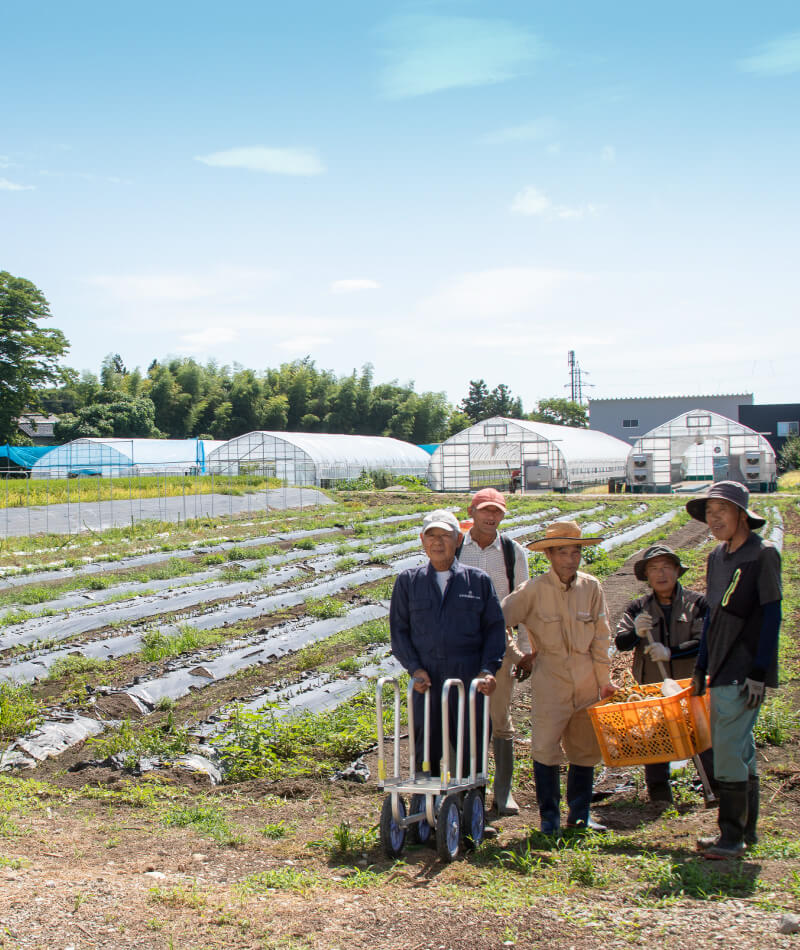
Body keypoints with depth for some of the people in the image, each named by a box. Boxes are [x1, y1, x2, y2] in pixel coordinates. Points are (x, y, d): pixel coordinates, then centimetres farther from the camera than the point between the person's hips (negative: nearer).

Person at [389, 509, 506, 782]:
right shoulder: (407, 581, 10)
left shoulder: (478, 580, 8)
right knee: (425, 754, 4)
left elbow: (494, 627, 7)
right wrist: (414, 667, -5)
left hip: (470, 681, 0)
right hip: (426, 682, 1)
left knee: (471, 754, 3)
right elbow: (398, 629, 9)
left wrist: (488, 670, -6)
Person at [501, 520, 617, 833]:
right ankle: (549, 816, 7)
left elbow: (601, 637, 8)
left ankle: (579, 815, 23)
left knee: (585, 748, 10)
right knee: (545, 748, -6)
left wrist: (604, 678, 9)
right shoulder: (533, 590, -6)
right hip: (549, 676, -3)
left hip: (586, 678, 3)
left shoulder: (591, 587, 3)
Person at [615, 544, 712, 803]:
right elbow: (620, 643, -4)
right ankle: (660, 801, 18)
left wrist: (671, 652, -21)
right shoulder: (638, 608, 6)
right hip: (652, 691, 2)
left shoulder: (697, 603, -1)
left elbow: (705, 642, -10)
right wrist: (636, 632, -25)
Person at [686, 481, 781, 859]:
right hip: (723, 670, 8)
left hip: (745, 670, -8)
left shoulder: (763, 554, -10)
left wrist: (758, 674, -17)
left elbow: (771, 615, -13)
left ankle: (731, 836, -2)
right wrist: (701, 667, 17)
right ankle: (747, 828, 23)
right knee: (740, 748, 14)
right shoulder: (717, 557, 12)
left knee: (728, 749, -9)